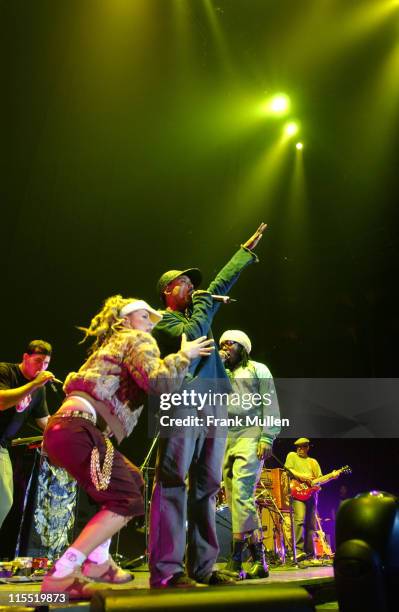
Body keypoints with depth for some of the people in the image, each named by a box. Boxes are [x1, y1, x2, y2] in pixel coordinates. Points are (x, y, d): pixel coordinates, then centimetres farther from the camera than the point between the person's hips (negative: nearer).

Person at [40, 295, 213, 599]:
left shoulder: (114, 345, 33)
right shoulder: (137, 340, 4)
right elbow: (159, 380, -13)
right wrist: (184, 355, 1)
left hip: (67, 427, 10)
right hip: (77, 428, -10)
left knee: (132, 481, 21)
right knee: (127, 500, -8)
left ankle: (97, 562, 20)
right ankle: (59, 576, -9)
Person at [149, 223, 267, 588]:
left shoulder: (198, 313, 26)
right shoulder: (163, 322, 5)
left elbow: (223, 281, 34)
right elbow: (191, 336, -15)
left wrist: (247, 249, 41)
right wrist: (203, 303, 0)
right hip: (182, 407, -7)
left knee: (206, 488, 5)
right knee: (173, 484, -10)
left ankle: (202, 567, 10)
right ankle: (166, 570, -9)